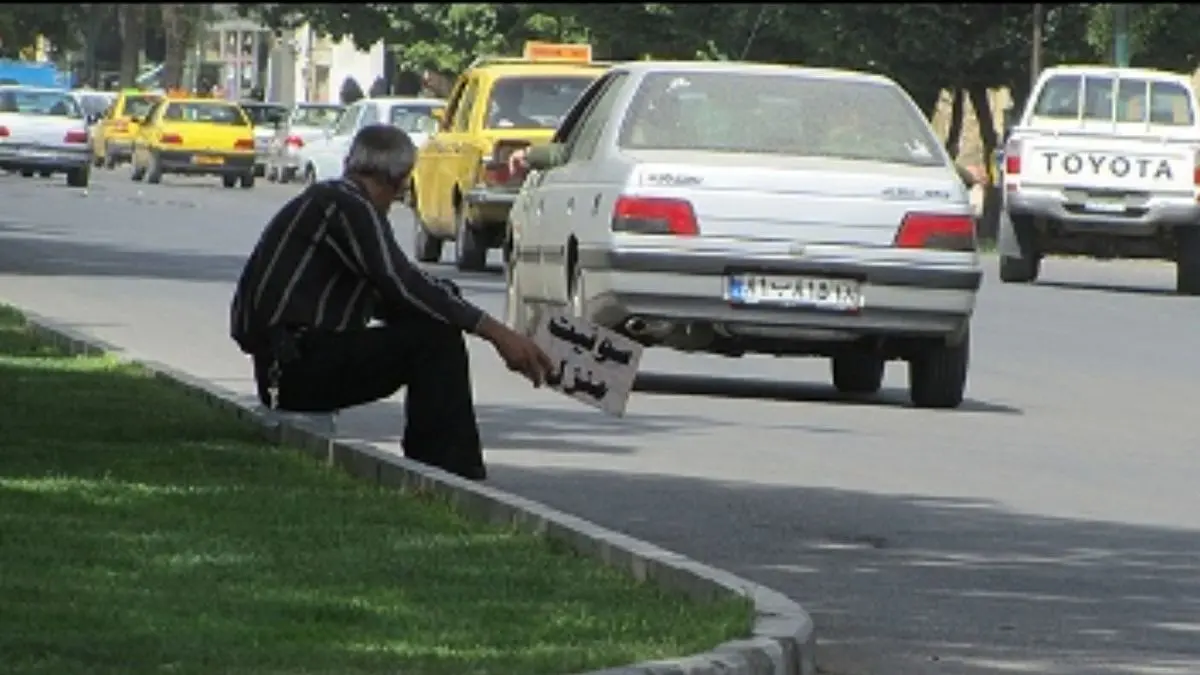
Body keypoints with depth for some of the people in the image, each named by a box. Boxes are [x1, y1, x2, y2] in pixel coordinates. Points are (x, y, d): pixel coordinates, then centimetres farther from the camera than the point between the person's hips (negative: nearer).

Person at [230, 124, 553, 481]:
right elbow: (404, 287, -22)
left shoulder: (328, 200, 21)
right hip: (298, 367, -11)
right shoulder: (346, 206, -11)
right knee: (436, 336, -18)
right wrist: (496, 332, -23)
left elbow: (385, 298, 28)